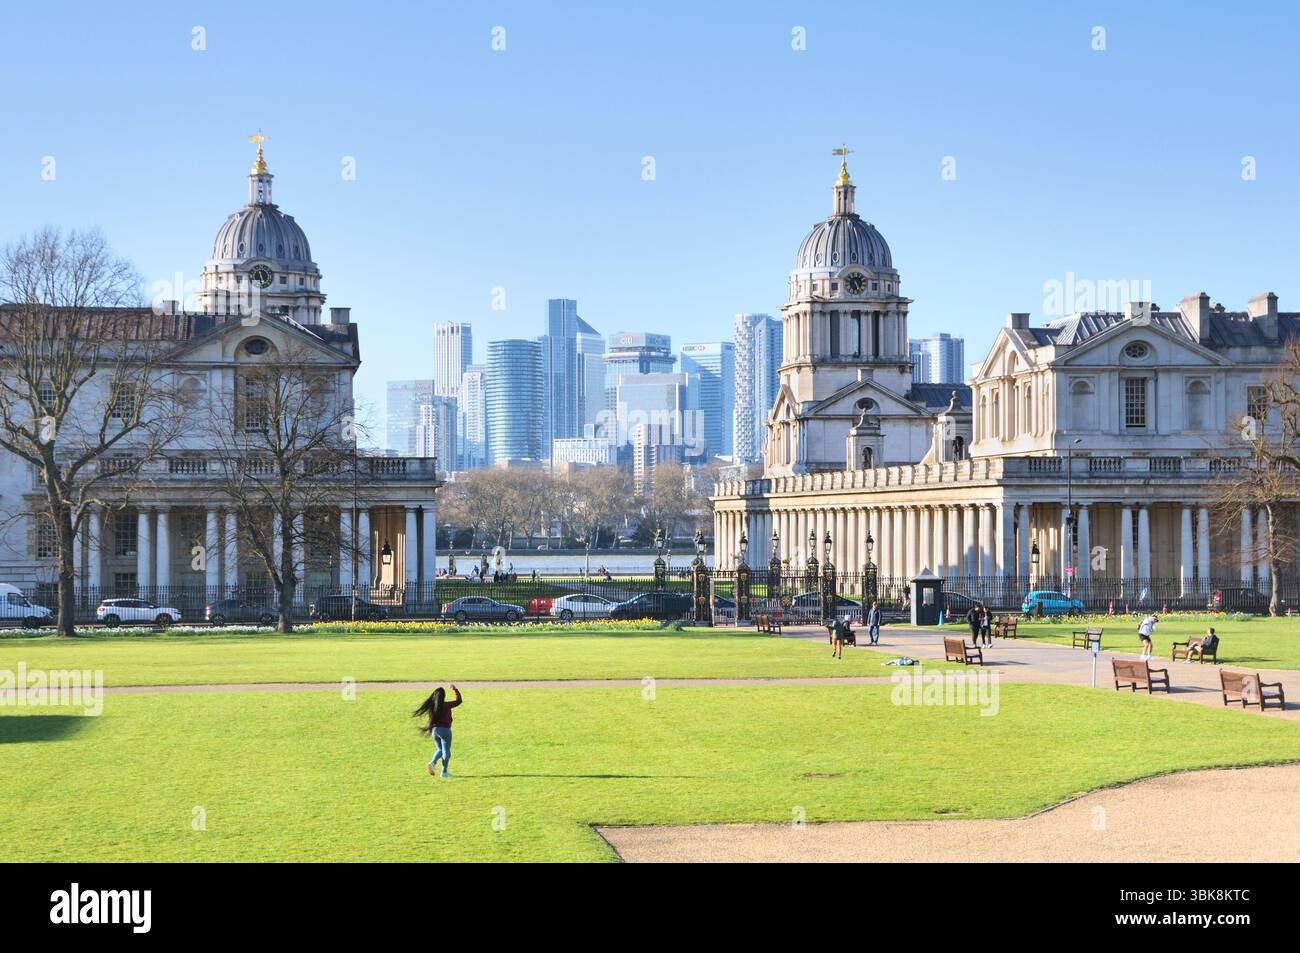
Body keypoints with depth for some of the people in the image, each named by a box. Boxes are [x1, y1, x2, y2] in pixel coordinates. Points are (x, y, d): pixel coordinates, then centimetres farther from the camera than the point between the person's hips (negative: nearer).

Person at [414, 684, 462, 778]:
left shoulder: (431, 705, -1)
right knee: (446, 751, 7)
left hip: (434, 730, 5)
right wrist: (455, 690, 7)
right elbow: (459, 701, -2)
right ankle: (444, 772, 7)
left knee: (439, 749, 22)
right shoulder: (446, 705, -12)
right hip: (444, 729, -5)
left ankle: (433, 763, -3)